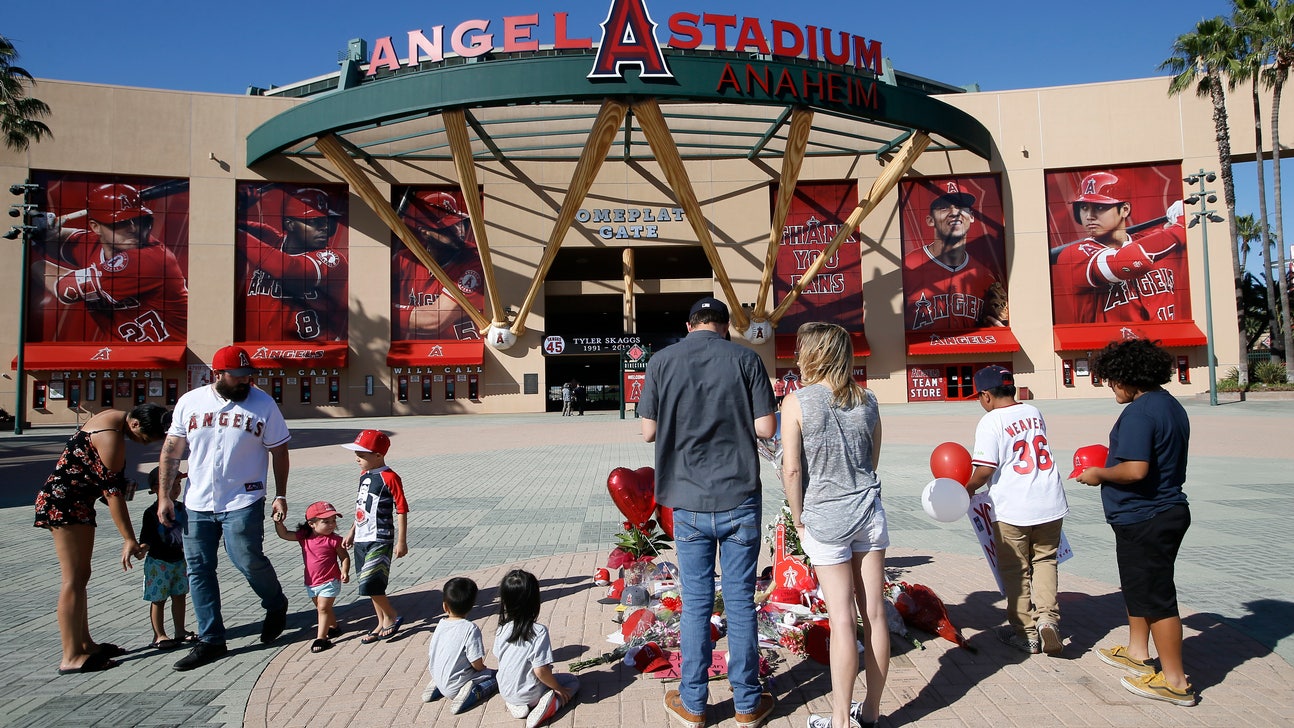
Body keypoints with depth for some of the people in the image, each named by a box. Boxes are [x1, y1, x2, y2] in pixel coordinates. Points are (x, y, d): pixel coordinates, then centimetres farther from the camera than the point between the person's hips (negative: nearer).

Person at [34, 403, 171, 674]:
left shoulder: (115, 418, 4)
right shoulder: (112, 438, -25)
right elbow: (113, 492, -23)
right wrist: (130, 540, -19)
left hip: (75, 503, 10)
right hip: (63, 503, -10)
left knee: (80, 576, 12)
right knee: (74, 578, -8)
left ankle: (85, 644, 20)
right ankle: (71, 657, -4)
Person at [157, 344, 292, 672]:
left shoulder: (263, 404, -3)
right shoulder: (189, 402, 4)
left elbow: (279, 452, 1)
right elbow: (172, 449, 8)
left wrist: (280, 495, -2)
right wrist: (164, 495, 5)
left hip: (243, 502, -4)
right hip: (197, 504, 4)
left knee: (248, 560, -8)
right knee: (198, 571, 6)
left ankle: (276, 607, 22)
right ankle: (210, 640, 18)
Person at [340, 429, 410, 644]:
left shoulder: (390, 478, -15)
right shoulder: (364, 475, 10)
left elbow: (401, 510, -14)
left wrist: (401, 541, -14)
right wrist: (352, 532, 21)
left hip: (380, 541, -8)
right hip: (361, 540, 8)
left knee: (370, 584, -13)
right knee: (372, 586, 13)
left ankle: (392, 617, 8)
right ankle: (382, 624, 26)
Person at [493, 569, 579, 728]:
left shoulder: (501, 629, -11)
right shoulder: (539, 632, -27)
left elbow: (498, 658, 2)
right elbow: (540, 671, -26)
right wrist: (558, 689, -7)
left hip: (506, 692, 5)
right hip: (531, 695, -5)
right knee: (573, 681, 16)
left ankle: (514, 705, 9)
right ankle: (551, 704, -9)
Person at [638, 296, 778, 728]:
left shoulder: (662, 361, -1)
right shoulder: (745, 359, -3)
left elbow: (649, 432, 0)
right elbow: (766, 428, -6)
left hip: (689, 502, 1)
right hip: (739, 498, 0)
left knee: (696, 603, 11)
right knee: (740, 601, 9)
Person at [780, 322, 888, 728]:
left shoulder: (797, 402, -11)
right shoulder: (867, 401, 4)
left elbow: (791, 469, -12)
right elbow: (873, 460, 12)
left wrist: (797, 519, -1)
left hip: (824, 518, -4)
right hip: (869, 512, 4)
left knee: (842, 620, 1)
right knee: (874, 613, 10)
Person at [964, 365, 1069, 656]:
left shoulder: (990, 422, -13)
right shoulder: (1034, 412, 8)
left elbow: (985, 469, -19)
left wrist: (968, 488, 1)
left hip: (1012, 510, -5)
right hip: (1051, 503, 6)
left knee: (1015, 571, 10)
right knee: (1045, 560, 20)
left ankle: (1025, 634, 19)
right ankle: (1047, 617, 1)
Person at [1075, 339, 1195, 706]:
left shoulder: (1139, 413, -23)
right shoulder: (1171, 406, 9)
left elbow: (1135, 470, -30)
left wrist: (1099, 475, -13)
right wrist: (1111, 466, 17)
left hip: (1144, 520, -11)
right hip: (1167, 509, 11)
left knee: (1156, 597, 0)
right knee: (1138, 585, 23)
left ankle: (1175, 682, 11)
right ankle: (1138, 653, 38)